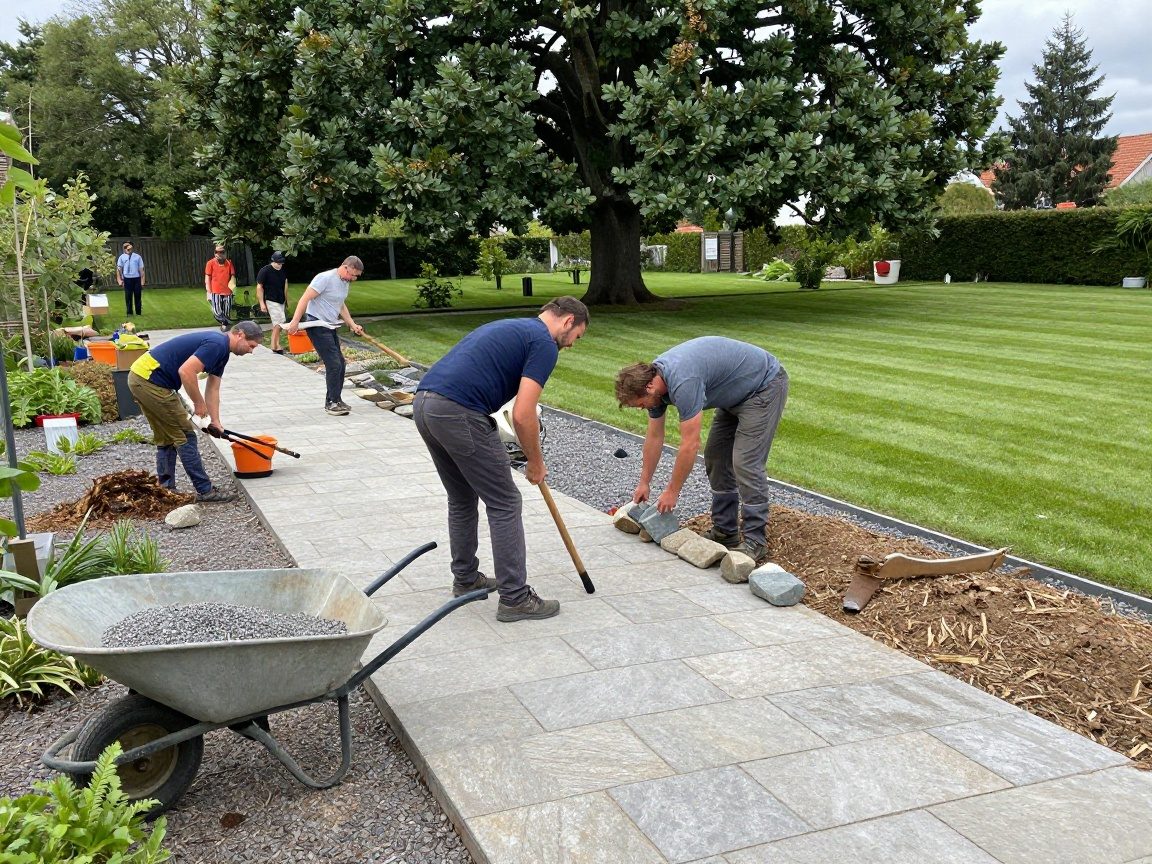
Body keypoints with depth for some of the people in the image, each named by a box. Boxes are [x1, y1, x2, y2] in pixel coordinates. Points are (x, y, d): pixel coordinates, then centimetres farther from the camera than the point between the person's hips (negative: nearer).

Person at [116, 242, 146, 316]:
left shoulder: (137, 257, 4)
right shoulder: (122, 257, 4)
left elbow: (141, 269, 5)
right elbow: (119, 269, 5)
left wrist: (142, 280, 0)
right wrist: (119, 279, -2)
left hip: (137, 278, 0)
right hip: (127, 279, 0)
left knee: (137, 296, 6)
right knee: (128, 297, 4)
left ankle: (138, 313, 16)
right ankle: (129, 313, 13)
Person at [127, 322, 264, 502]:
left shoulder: (222, 350, 16)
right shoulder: (217, 344, -16)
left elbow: (212, 389, 20)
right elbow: (186, 371, -26)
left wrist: (215, 421, 16)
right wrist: (199, 404, -14)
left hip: (140, 378, 10)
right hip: (150, 380, -10)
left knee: (166, 439, 16)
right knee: (185, 436, -3)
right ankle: (205, 491, 4)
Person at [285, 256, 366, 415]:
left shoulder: (346, 283, 10)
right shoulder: (325, 278, -18)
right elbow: (305, 299, -20)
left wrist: (353, 325, 15)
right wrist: (295, 322, -24)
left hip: (330, 327, 9)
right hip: (316, 325, -9)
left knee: (340, 363, 10)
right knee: (333, 364, -13)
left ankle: (335, 400, 22)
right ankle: (331, 403, -3)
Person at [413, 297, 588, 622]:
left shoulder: (510, 327, 28)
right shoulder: (544, 343, 0)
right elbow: (522, 415, -10)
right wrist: (536, 463, 7)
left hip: (423, 403, 9)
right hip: (458, 413, -9)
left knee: (462, 499, 24)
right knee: (504, 504, 3)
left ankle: (465, 578, 36)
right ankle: (514, 598, 8)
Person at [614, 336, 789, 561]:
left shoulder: (682, 382, -33)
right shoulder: (653, 378, -4)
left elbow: (690, 445, -27)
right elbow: (654, 437, 8)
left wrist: (672, 492, -16)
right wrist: (644, 483, 14)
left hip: (765, 385, -10)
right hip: (738, 392, 10)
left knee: (745, 462, -14)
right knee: (715, 458, 8)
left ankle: (755, 541, -7)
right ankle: (724, 531, 15)